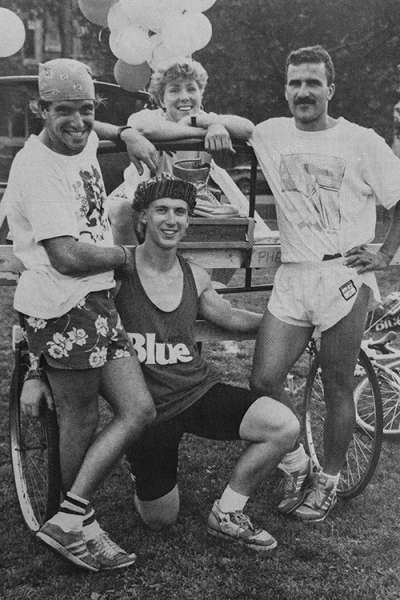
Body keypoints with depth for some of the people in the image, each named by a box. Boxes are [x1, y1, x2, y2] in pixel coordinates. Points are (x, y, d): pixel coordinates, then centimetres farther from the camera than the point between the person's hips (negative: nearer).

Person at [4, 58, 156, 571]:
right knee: (81, 423, 1)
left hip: (96, 300, 9)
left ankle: (69, 519, 13)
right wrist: (124, 255, -7)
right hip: (61, 308, -9)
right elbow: (68, 257, -24)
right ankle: (76, 524, 19)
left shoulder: (83, 141, 11)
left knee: (138, 411, 5)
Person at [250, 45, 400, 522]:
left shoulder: (361, 142, -1)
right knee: (263, 381, -3)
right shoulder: (272, 135, 8)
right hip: (292, 274, 3)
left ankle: (328, 480, 24)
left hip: (344, 276, -3)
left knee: (337, 388, 4)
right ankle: (297, 467, 20)